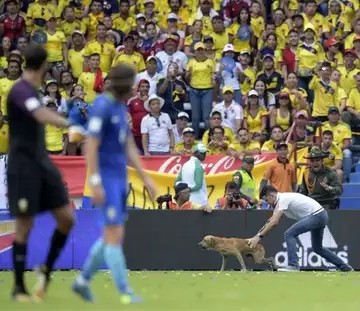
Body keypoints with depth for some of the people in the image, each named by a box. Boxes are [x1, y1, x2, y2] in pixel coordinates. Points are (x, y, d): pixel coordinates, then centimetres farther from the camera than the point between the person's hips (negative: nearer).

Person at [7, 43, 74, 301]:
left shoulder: (31, 91, 12)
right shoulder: (21, 90, -16)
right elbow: (43, 116, -33)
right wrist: (72, 124, -42)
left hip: (42, 163, 8)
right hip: (24, 165, -8)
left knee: (67, 218, 1)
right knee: (25, 226, -3)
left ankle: (46, 270, 19)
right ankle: (19, 287, 7)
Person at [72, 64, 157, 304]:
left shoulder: (121, 107, 14)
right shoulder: (102, 106, -16)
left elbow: (129, 147, 19)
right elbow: (91, 146, -20)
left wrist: (146, 178, 16)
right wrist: (95, 183, -24)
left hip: (119, 178, 9)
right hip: (105, 178, -9)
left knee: (114, 236, 12)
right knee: (114, 235, -8)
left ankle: (83, 280, 23)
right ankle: (124, 291, -3)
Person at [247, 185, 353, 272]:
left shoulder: (283, 199, -15)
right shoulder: (280, 201, 15)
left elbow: (274, 222, -23)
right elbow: (271, 221, 16)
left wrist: (259, 236, -20)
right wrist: (256, 237, 10)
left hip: (315, 216, -11)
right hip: (322, 215, 11)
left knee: (289, 234, -15)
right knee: (317, 248, 22)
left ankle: (293, 265, -19)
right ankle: (344, 267, 30)